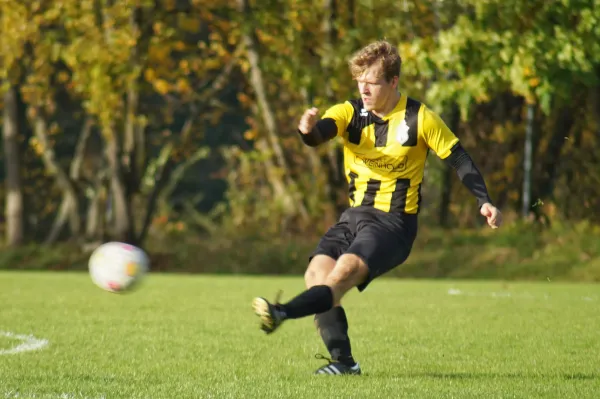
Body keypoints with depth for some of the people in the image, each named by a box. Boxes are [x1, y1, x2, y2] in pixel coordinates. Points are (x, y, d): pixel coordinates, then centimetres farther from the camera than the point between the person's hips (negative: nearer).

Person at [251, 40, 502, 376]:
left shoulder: (421, 119, -4)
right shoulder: (350, 113, 3)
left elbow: (459, 160, 2)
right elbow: (321, 131, -17)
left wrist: (484, 202, -9)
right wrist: (308, 130, -42)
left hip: (395, 221, -5)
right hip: (355, 214, 5)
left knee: (346, 270, -28)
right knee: (317, 272, -15)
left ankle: (283, 313, -50)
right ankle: (342, 361, -12)